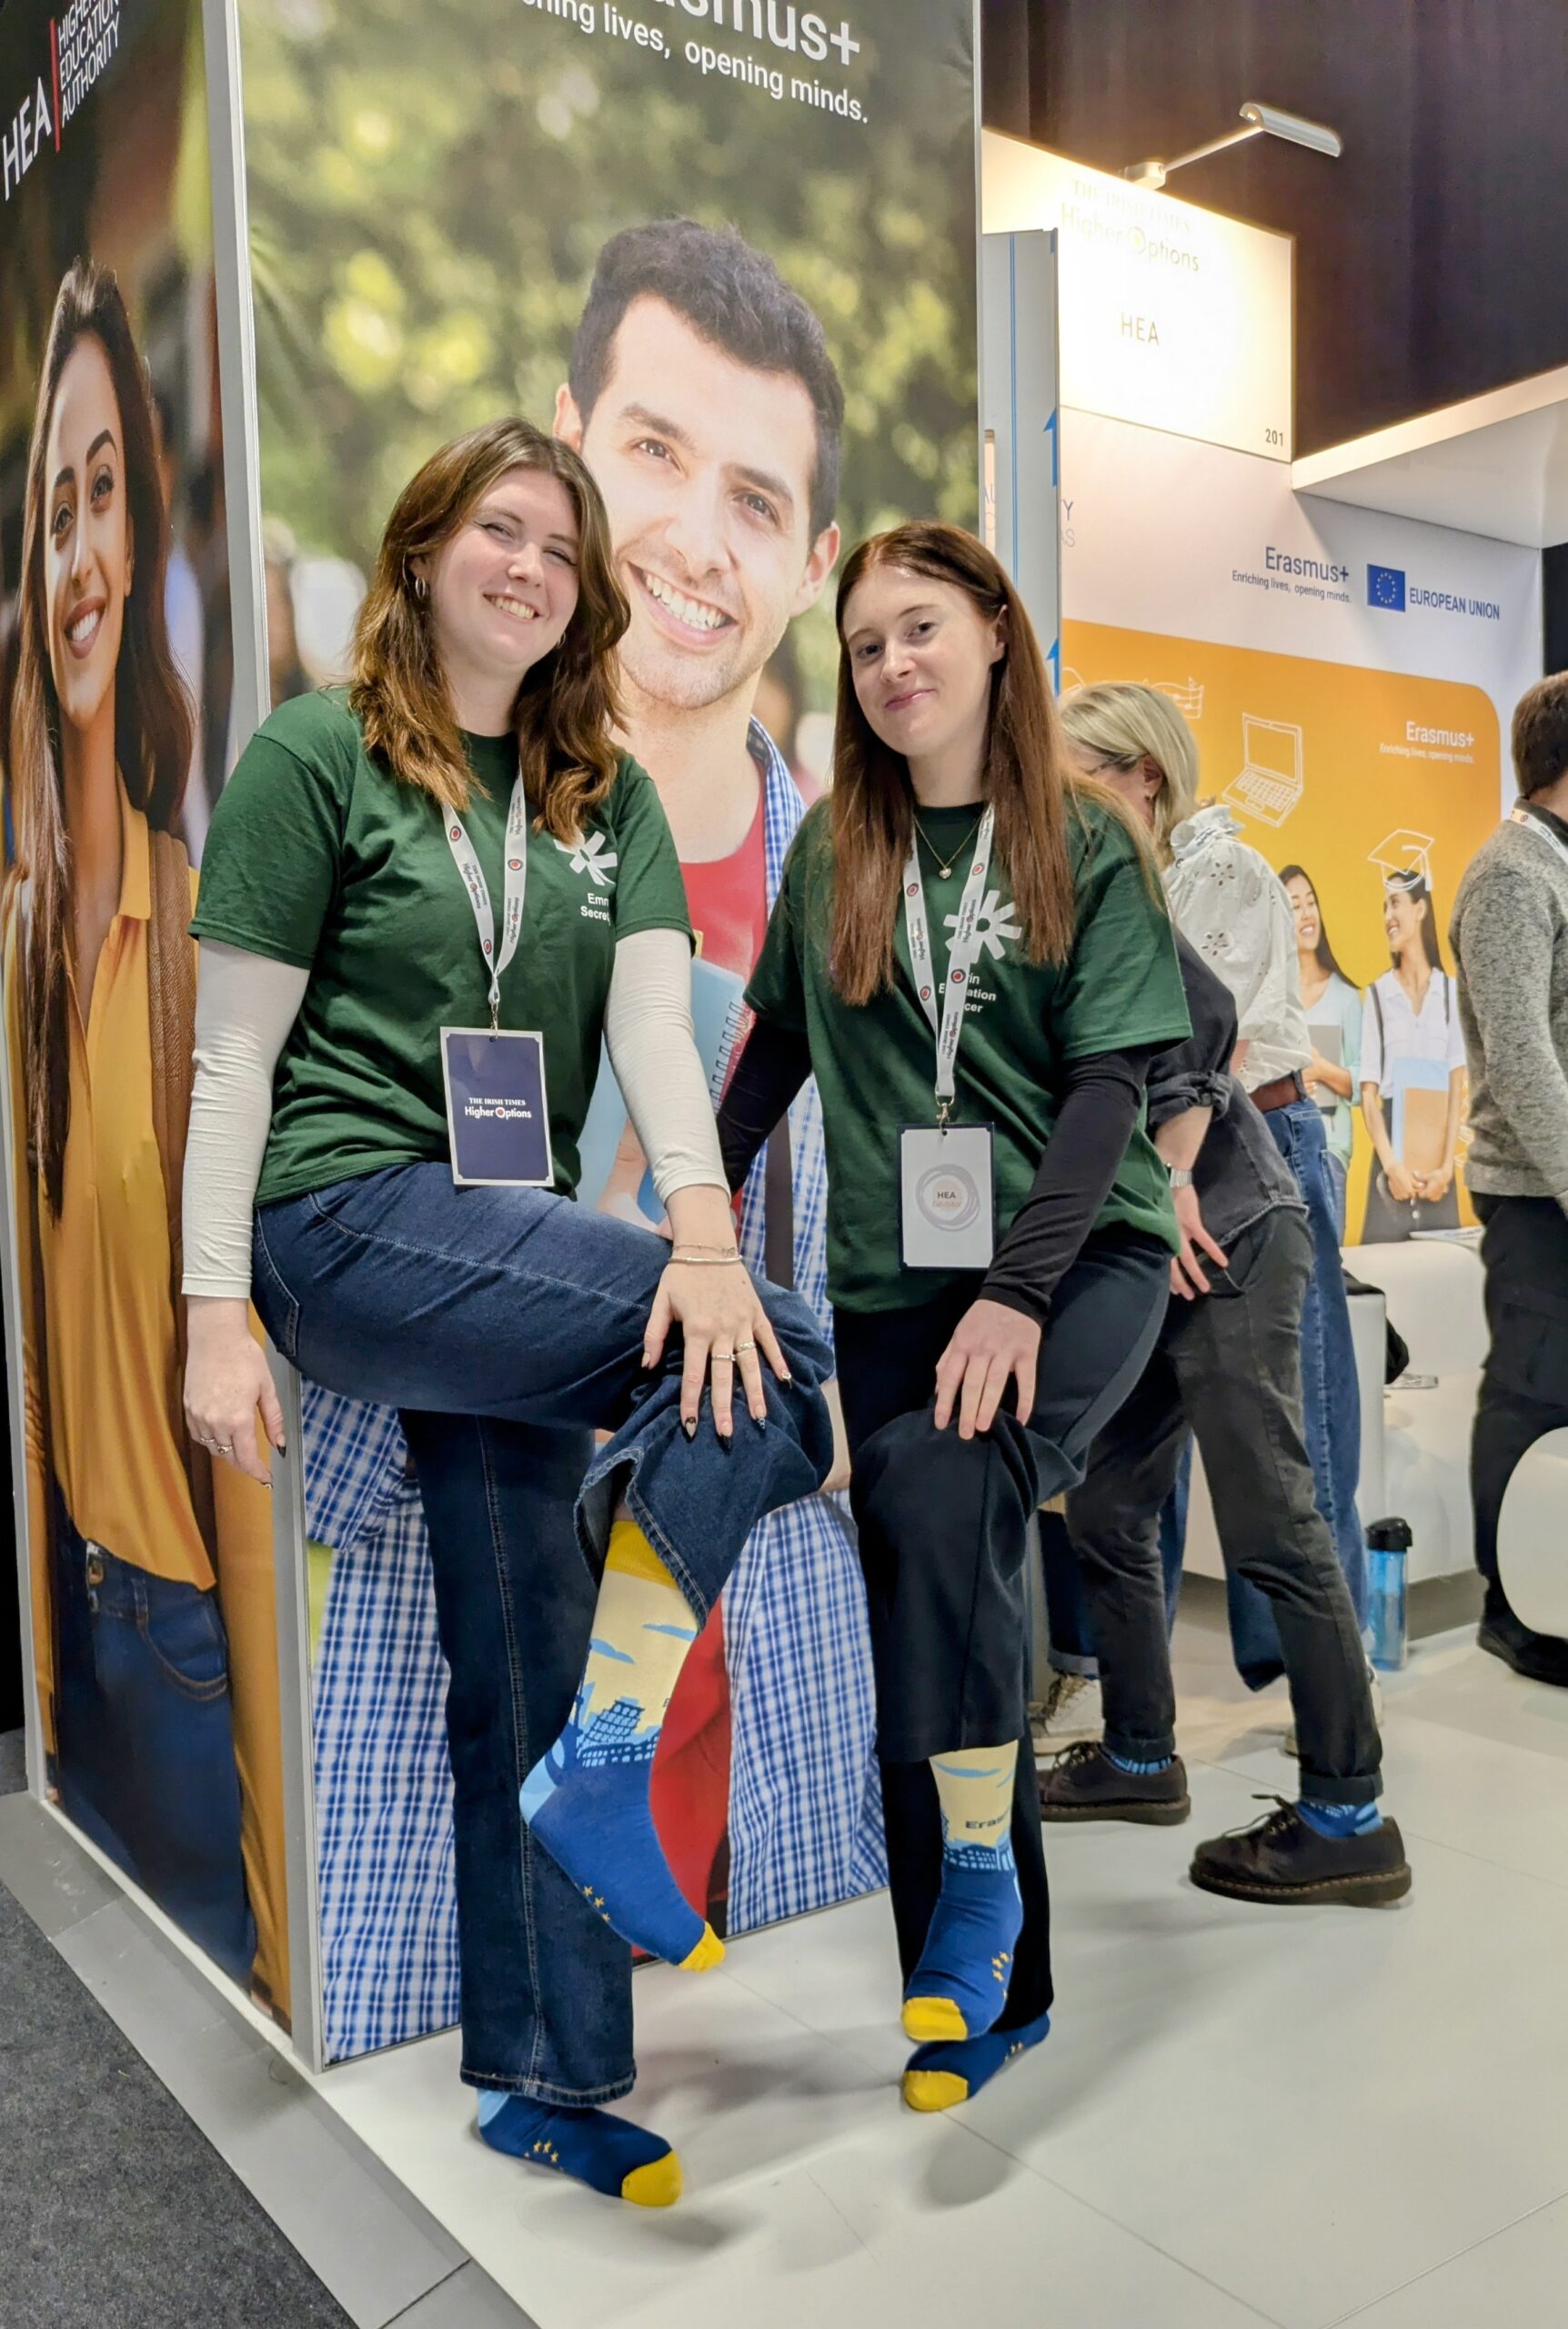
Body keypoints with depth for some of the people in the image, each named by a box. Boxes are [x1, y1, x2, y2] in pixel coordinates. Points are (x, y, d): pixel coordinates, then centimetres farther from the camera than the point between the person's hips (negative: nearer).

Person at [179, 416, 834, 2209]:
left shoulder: (608, 796, 14)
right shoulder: (315, 753, 2)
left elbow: (655, 1023, -2)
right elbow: (232, 1057, -2)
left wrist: (705, 1231, -19)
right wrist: (214, 1314, -8)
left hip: (506, 1242, 5)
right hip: (352, 1218, -5)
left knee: (520, 1690, 8)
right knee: (780, 1363, -21)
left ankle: (544, 2080, 22)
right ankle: (619, 1750, -8)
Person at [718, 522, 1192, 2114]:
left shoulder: (1088, 845, -1)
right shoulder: (829, 854, 8)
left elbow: (1107, 1084, -8)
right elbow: (777, 1046, 17)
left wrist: (1018, 1292, -19)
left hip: (1080, 1257, -3)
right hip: (894, 1276, 3)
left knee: (945, 1484, -32)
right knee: (927, 1633, 3)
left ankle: (980, 1862, -12)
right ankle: (995, 1991, 20)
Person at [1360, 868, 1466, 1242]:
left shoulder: (1450, 991, 7)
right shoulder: (1377, 994, 3)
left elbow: (1456, 1088, 3)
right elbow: (1368, 1093, 0)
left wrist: (1447, 1166, -7)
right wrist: (1391, 1166, -12)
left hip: (1439, 1170, 1)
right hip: (1393, 1166, -1)